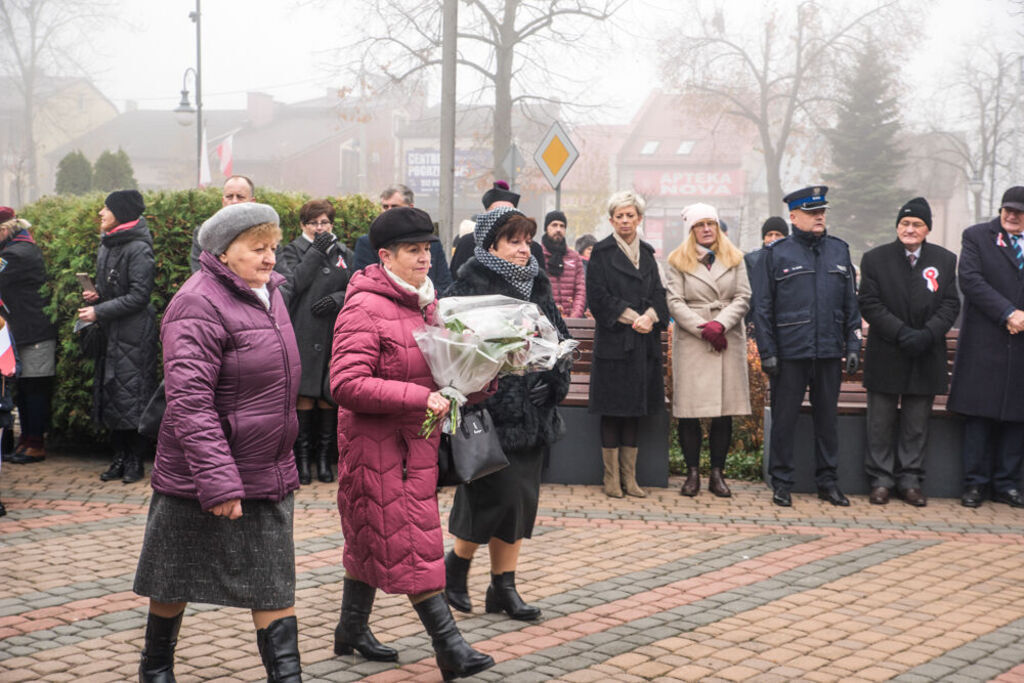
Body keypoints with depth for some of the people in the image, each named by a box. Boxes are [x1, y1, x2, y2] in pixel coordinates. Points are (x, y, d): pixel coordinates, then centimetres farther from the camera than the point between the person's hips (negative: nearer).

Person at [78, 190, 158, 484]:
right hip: (109, 334, 9)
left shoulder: (138, 250, -14)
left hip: (133, 335, -9)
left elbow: (139, 296, -17)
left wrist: (99, 312, -16)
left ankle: (135, 460, 5)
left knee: (131, 396, -4)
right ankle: (119, 457, 16)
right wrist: (97, 294, 4)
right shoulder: (107, 245, 12)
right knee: (110, 394, 9)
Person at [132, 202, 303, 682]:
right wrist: (219, 483, -29)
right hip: (199, 479, -7)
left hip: (270, 474, 7)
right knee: (176, 577, 12)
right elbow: (189, 401, -26)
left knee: (274, 582, 6)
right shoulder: (199, 306, -20)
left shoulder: (268, 292, 8)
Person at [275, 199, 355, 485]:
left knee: (328, 395, 2)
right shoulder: (292, 251, 6)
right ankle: (302, 457, 6)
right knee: (304, 395, -4)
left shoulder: (344, 254, 15)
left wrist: (338, 299, -8)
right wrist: (315, 252, -11)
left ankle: (325, 458, 12)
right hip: (303, 334, -2)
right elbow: (292, 283, -10)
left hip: (335, 335, 2)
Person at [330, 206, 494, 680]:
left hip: (417, 439, 8)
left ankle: (352, 630, 30)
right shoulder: (364, 309, -16)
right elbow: (346, 385, -24)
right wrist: (419, 397, -25)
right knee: (409, 541, -7)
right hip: (375, 442, -8)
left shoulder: (424, 303, 11)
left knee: (372, 540, 18)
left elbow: (437, 367, 24)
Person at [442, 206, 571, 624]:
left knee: (522, 499, 7)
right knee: (499, 495, -7)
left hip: (533, 412, 7)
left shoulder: (537, 285, 13)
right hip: (491, 410, -7)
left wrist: (553, 382, 1)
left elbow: (560, 339, 17)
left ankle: (503, 586, 16)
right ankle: (456, 563, 17)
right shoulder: (472, 285, -9)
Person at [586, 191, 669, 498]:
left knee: (635, 409, 6)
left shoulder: (647, 253, 14)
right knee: (612, 410, -3)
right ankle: (611, 476, 3)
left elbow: (658, 293, 10)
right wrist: (632, 317, -13)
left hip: (643, 343, 4)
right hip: (613, 340, -4)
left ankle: (629, 476, 10)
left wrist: (649, 316, -10)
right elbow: (598, 296, -7)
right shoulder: (601, 253, 0)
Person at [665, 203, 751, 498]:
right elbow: (675, 303, -2)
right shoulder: (678, 261, 6)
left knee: (725, 411, 1)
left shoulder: (734, 259, 12)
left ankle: (717, 473, 7)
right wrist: (703, 328, -13)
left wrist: (721, 324, -12)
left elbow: (743, 297, 4)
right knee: (689, 410, -4)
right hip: (690, 341, -2)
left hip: (729, 340, 2)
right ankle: (692, 473, 4)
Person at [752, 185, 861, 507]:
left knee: (827, 418, 9)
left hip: (830, 352, 3)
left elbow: (850, 303, 13)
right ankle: (781, 483, 12)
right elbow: (763, 308, 0)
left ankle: (827, 481, 19)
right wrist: (767, 352, -6)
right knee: (784, 419, 2)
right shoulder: (777, 253, 1)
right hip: (790, 352, -3)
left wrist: (853, 347, 6)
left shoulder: (839, 251, 11)